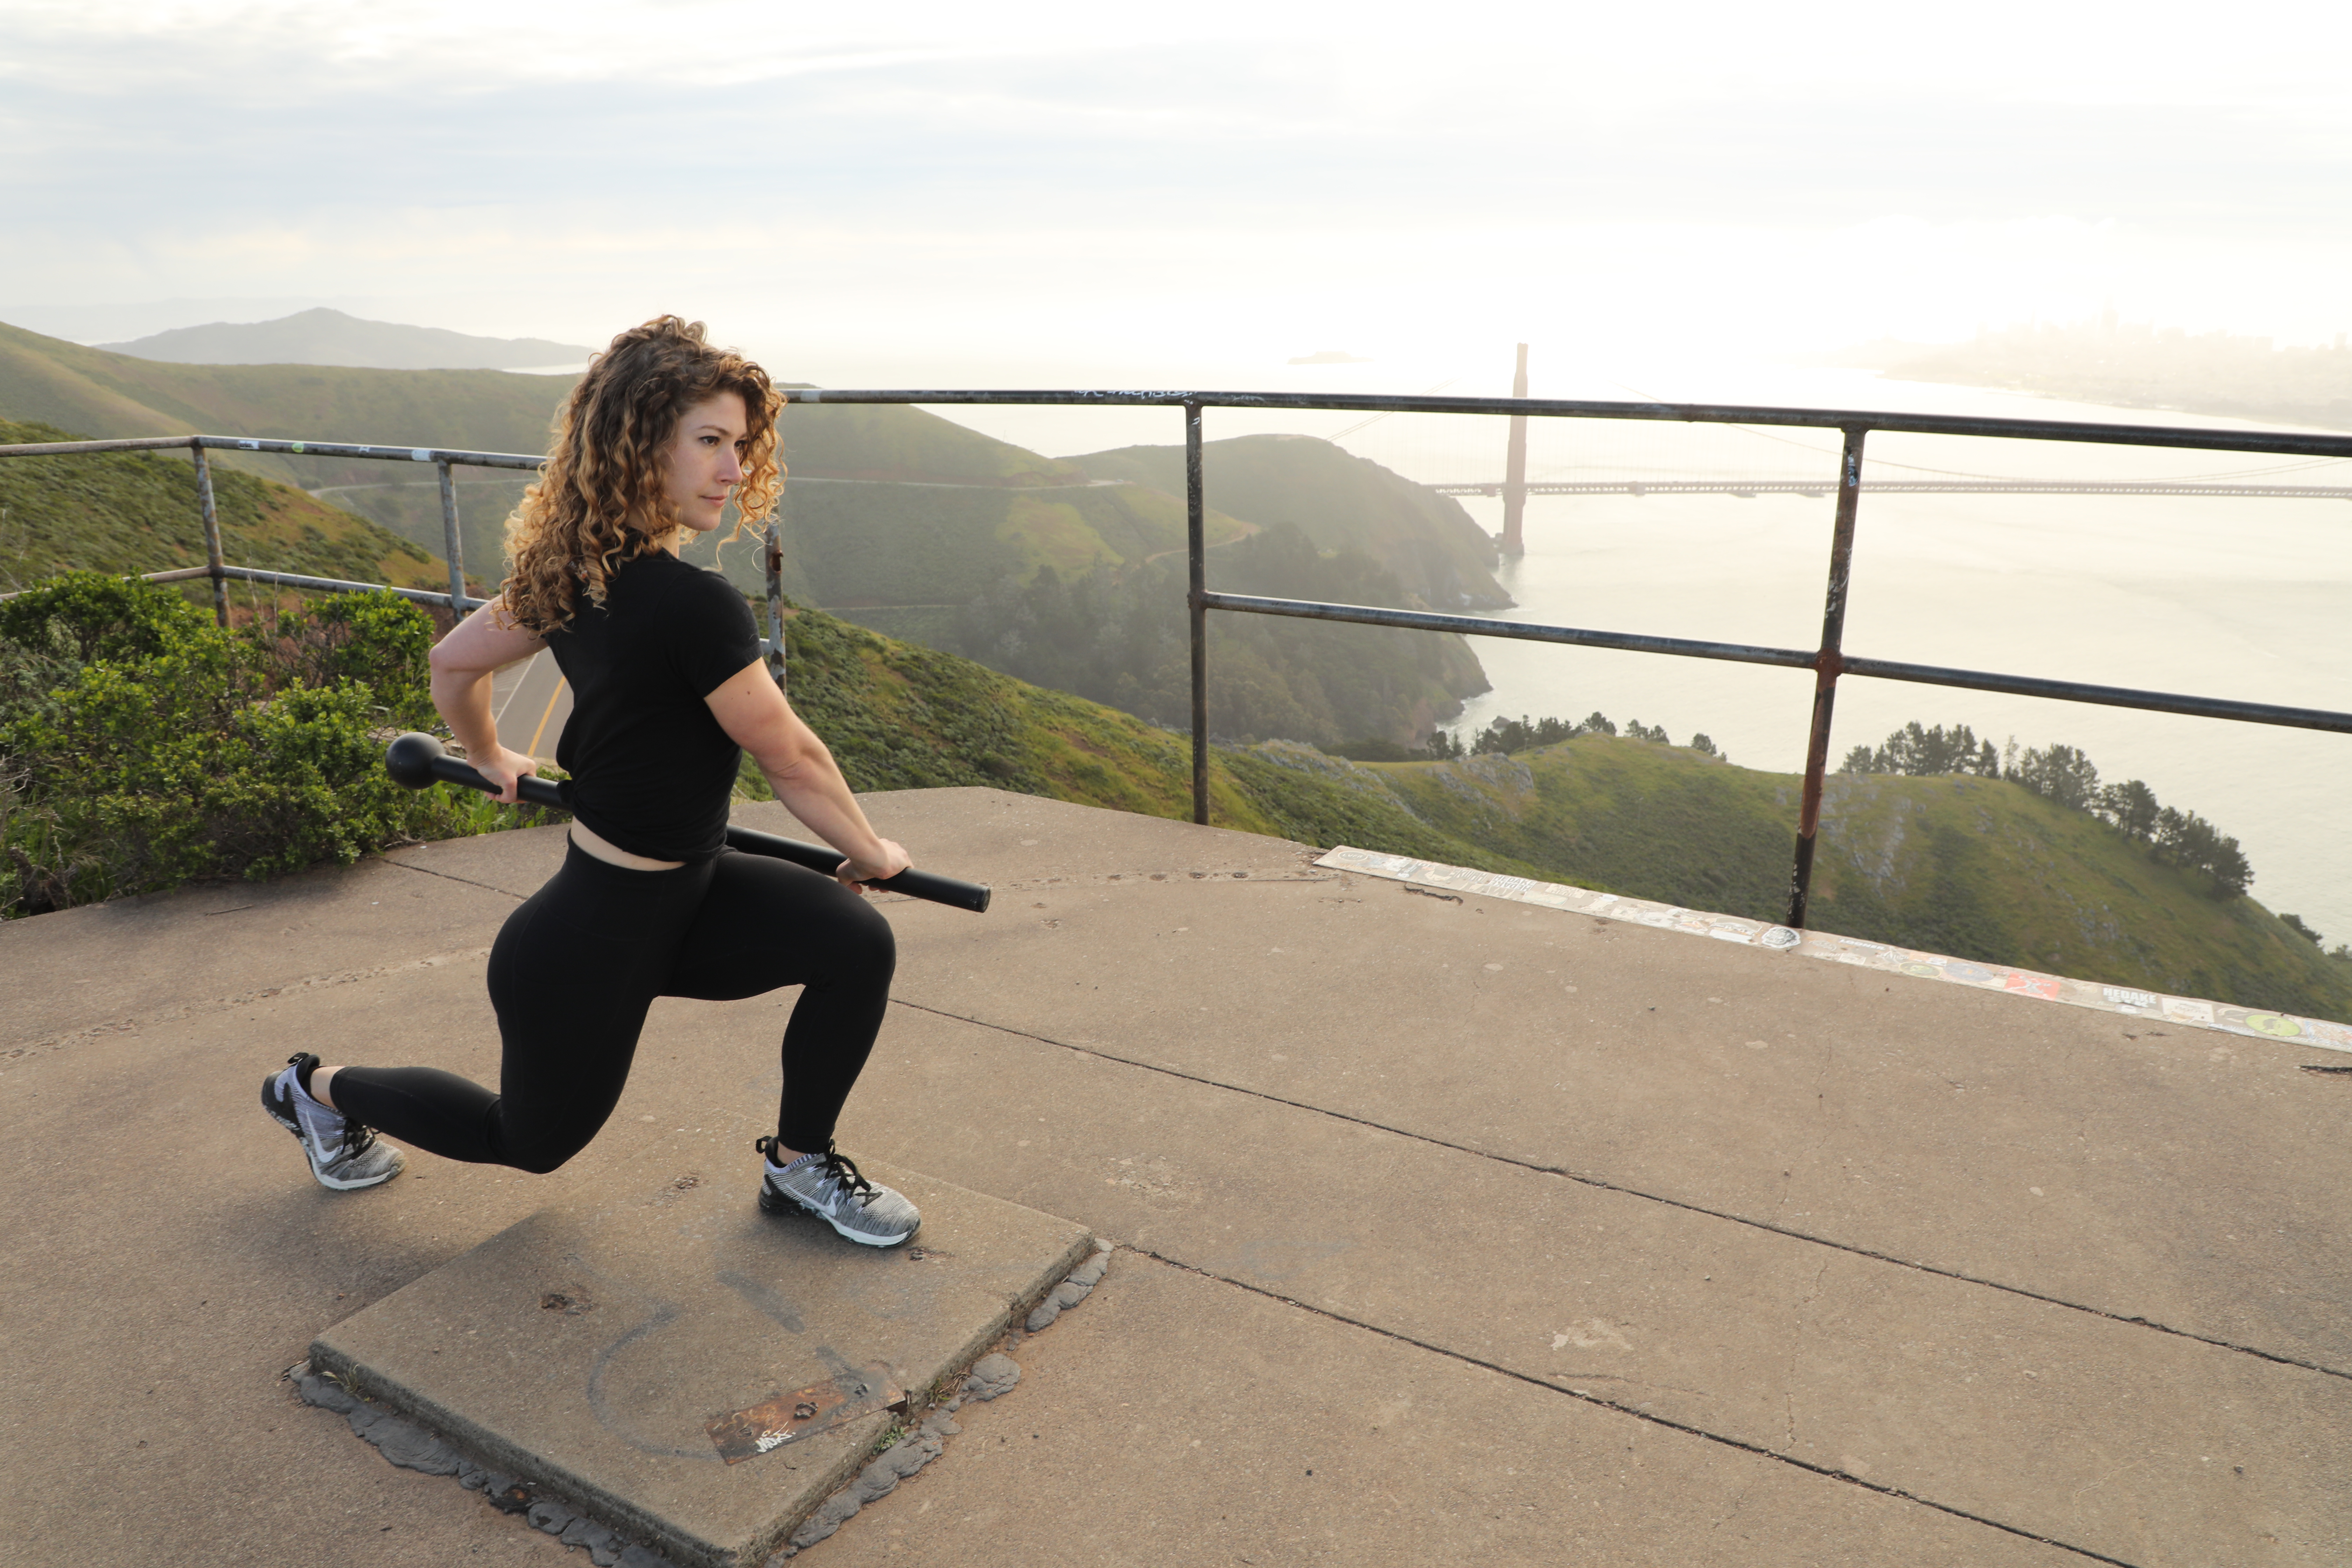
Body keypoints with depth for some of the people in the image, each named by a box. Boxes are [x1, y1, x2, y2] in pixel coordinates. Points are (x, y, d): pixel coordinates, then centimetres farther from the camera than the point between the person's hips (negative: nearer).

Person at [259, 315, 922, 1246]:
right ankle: (324, 1089, 42)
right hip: (592, 946, -8)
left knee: (856, 942, -6)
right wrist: (872, 850, -3)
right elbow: (791, 760, -19)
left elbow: (453, 662, 11)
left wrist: (490, 761, 30)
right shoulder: (691, 604, -31)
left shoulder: (575, 571, -4)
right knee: (533, 1138, 20)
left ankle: (800, 1166, 15)